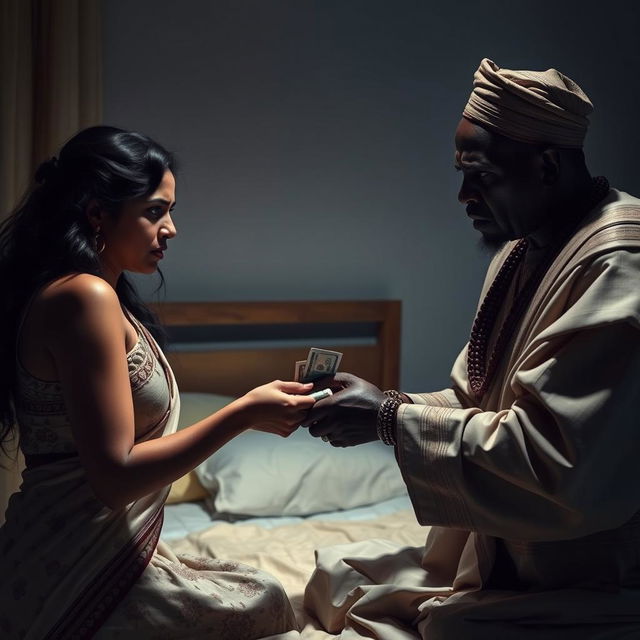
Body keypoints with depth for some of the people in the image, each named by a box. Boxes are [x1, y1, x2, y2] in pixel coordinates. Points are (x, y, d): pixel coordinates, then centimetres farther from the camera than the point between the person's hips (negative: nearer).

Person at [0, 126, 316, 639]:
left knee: (257, 592, 15)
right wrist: (244, 413, -19)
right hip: (79, 582, -9)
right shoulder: (84, 297, -19)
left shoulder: (86, 295, 12)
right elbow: (116, 476, -23)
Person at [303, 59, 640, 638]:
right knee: (337, 575, 9)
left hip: (588, 591, -9)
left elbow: (555, 465, -30)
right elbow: (476, 399, 12)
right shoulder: (524, 249, 7)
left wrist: (390, 418, -23)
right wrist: (385, 407, -6)